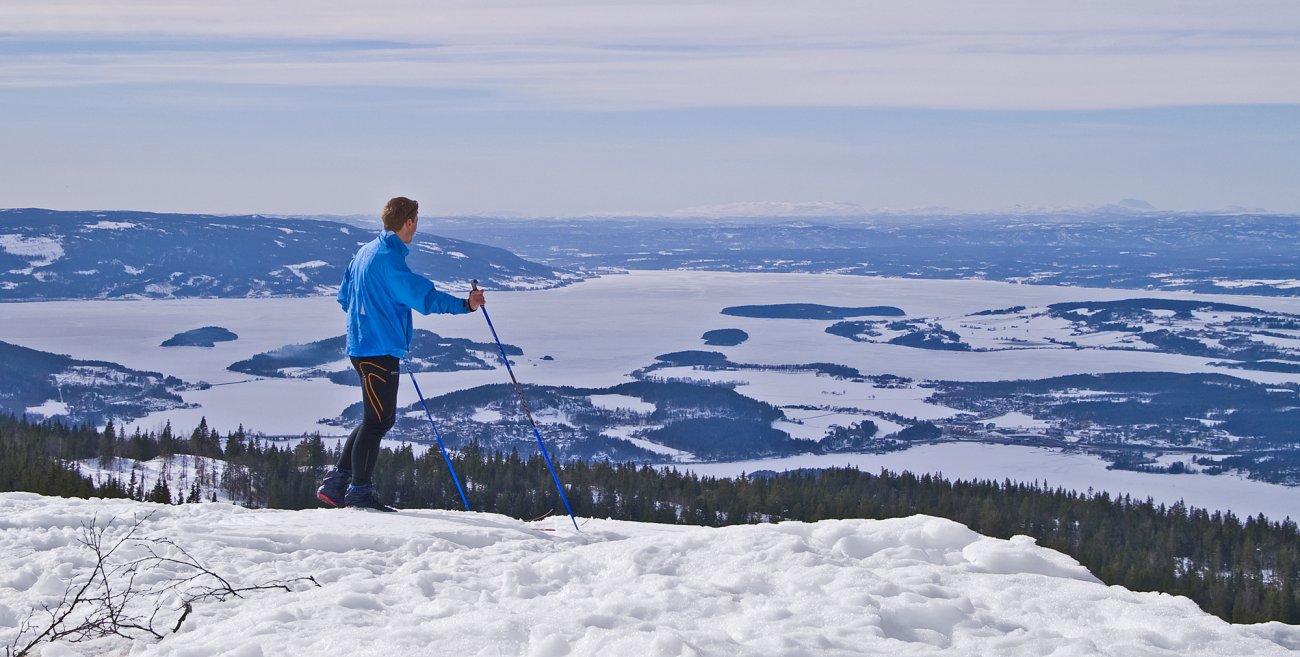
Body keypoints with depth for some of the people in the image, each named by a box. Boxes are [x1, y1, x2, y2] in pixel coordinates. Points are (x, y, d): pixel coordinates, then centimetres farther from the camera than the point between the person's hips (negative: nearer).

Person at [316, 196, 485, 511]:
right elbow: (423, 296, -25)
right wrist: (464, 305, -28)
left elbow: (344, 296, 24)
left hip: (362, 344, 10)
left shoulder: (365, 252, 14)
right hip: (379, 351, -10)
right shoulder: (388, 258, -17)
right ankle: (360, 491, 1)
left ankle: (336, 483, 17)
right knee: (377, 421, -3)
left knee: (380, 419, 16)